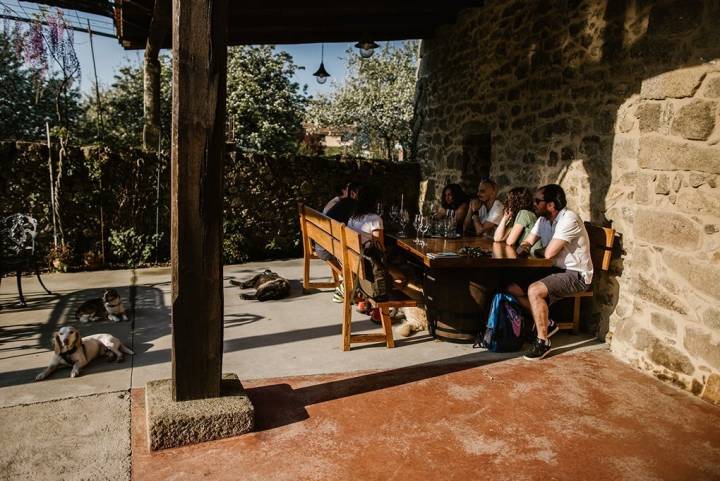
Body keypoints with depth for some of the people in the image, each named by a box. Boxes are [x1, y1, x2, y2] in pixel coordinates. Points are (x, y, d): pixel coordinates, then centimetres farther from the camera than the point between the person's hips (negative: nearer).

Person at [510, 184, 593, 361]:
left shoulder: (568, 219, -21)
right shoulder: (543, 220, 7)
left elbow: (548, 253, -25)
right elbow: (525, 244, 10)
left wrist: (536, 252, -3)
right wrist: (523, 248, -15)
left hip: (576, 274, -9)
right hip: (556, 270, 9)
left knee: (534, 290, -31)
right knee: (513, 288, 0)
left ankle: (543, 341, -15)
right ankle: (547, 323, 13)